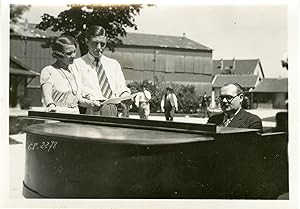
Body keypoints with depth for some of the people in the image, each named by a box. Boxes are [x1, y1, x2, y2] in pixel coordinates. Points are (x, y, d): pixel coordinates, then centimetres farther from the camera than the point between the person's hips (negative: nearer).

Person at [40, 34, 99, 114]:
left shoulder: (74, 69, 15)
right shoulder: (48, 71, -2)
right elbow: (46, 95, -13)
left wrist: (90, 103, 3)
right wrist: (51, 106, -33)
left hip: (75, 113, 5)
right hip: (57, 114, -5)